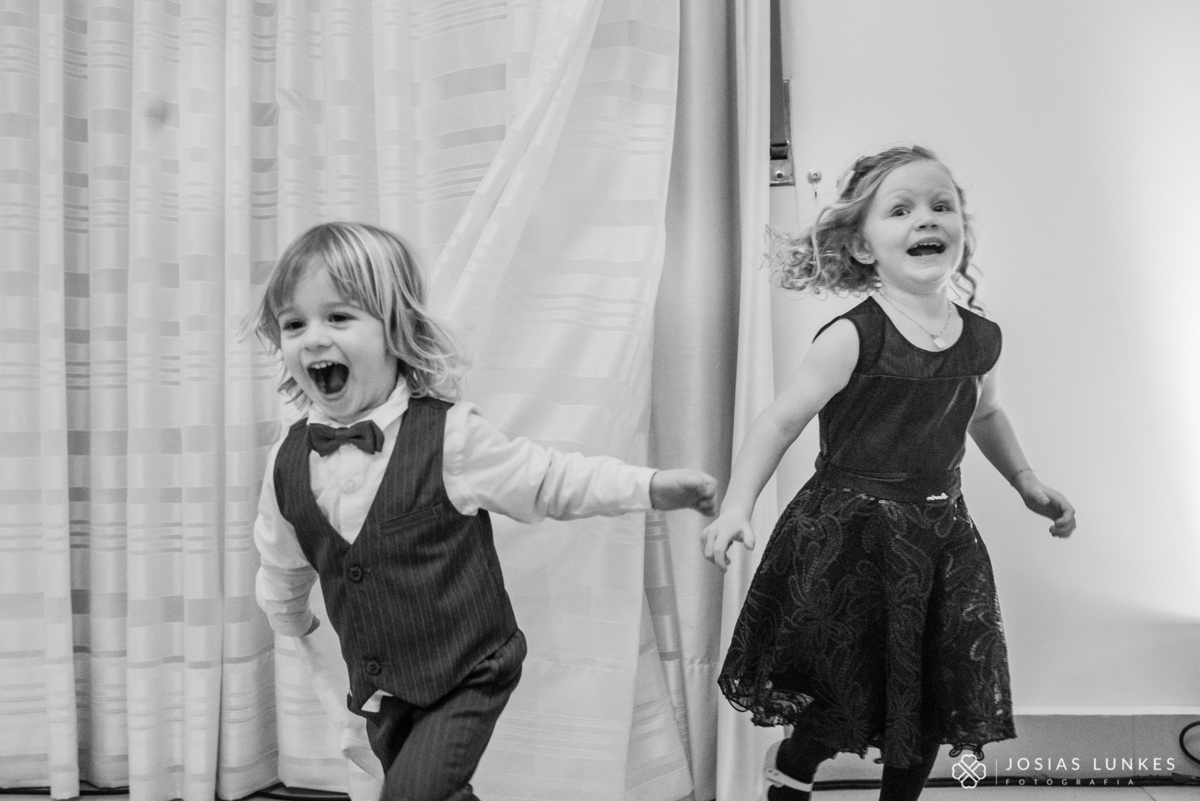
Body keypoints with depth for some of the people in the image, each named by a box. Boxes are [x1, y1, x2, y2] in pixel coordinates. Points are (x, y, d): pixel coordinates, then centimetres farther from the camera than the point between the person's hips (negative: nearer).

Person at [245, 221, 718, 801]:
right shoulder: (289, 461, -6)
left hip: (466, 677, -5)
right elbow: (282, 559, 13)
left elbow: (549, 480, -10)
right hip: (379, 688, 5)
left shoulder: (448, 437, -19)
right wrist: (289, 619, 30)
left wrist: (649, 486, -18)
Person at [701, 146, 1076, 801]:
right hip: (848, 534, -5)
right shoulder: (854, 337, -17)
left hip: (939, 532, 6)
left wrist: (1027, 483, 19)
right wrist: (736, 508, -23)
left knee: (932, 705, 13)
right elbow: (780, 421, -15)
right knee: (847, 700, 0)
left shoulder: (981, 339, 1)